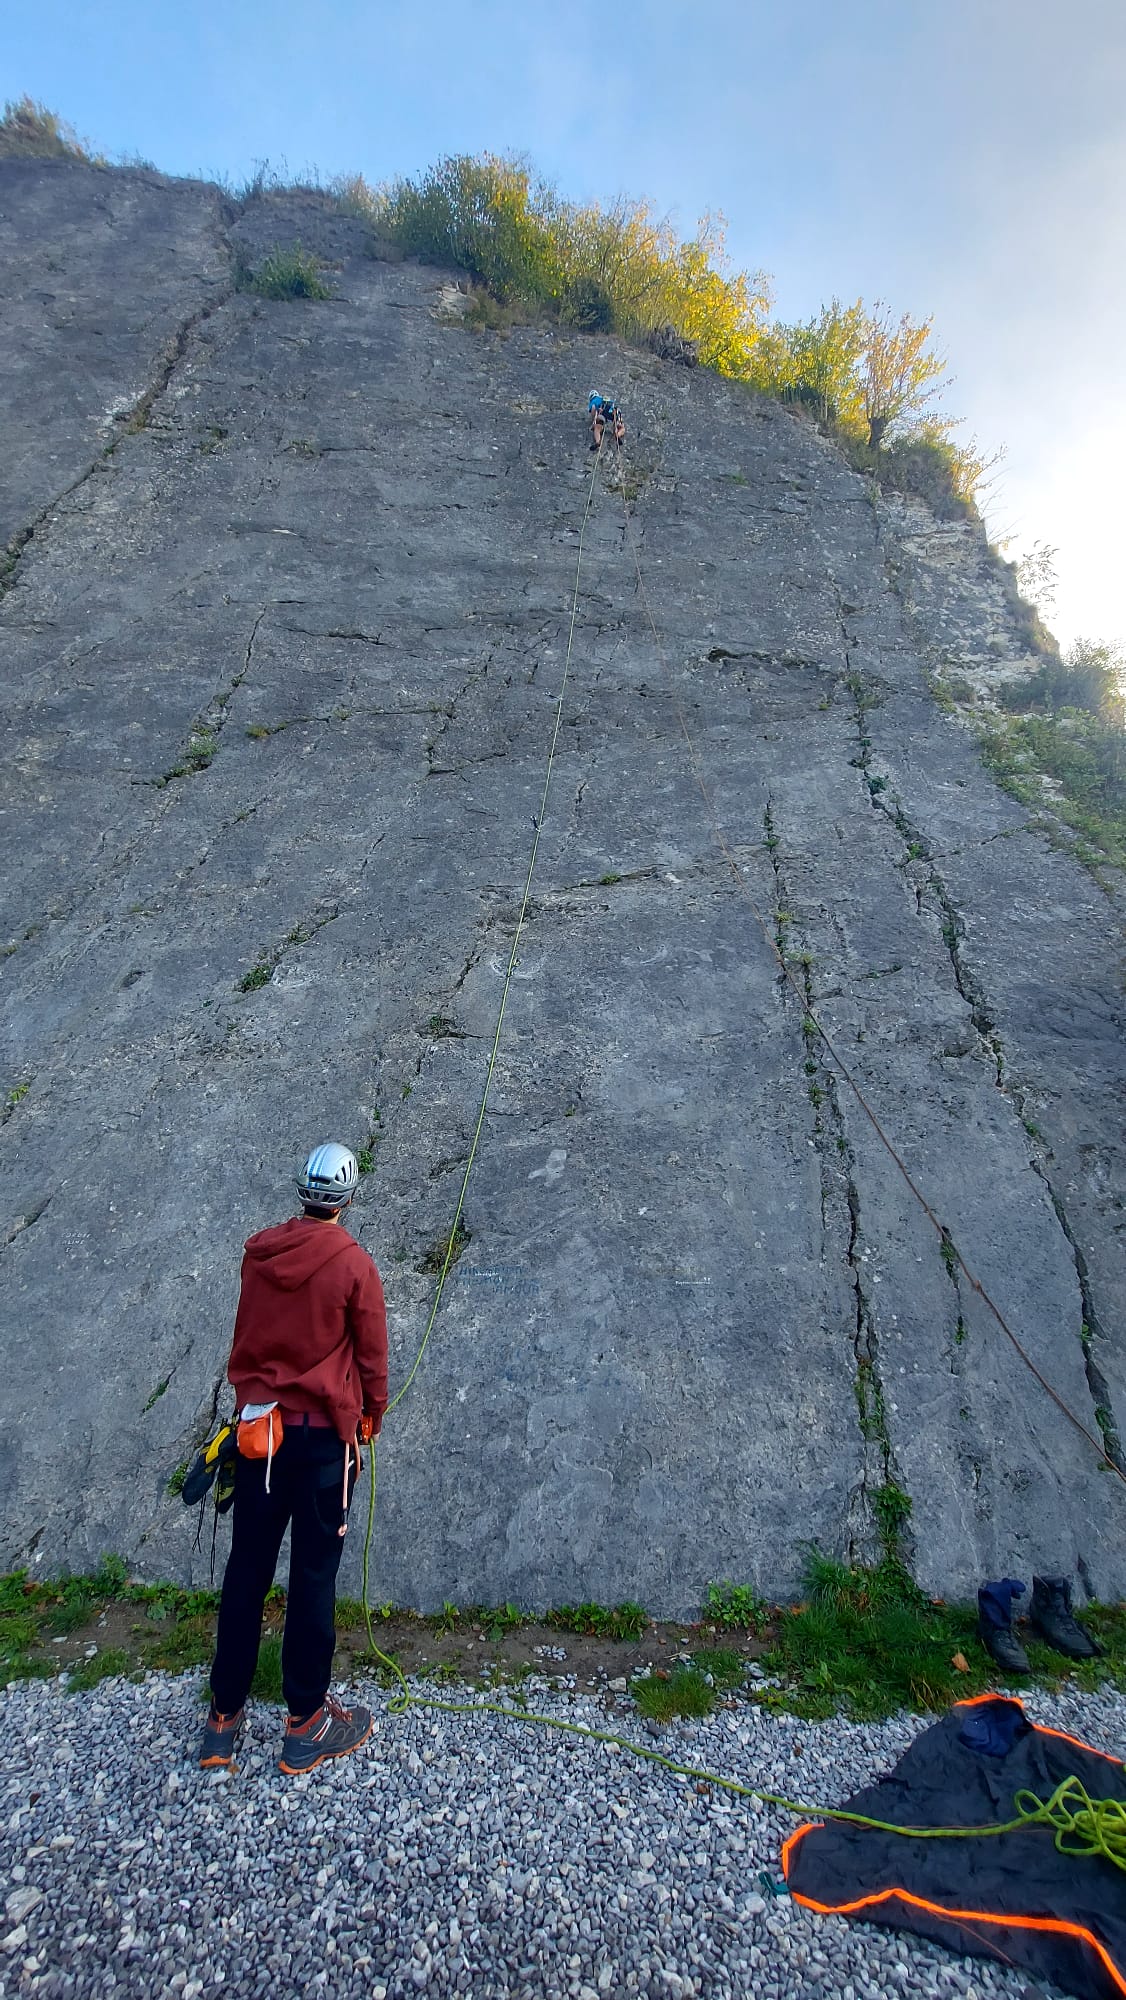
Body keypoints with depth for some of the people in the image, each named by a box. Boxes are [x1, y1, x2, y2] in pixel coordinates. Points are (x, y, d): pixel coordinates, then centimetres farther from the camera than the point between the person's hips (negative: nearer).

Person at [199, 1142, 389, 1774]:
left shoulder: (259, 1252, -4)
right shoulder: (353, 1264, -17)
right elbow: (372, 1354, -8)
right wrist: (373, 1413, 11)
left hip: (257, 1427, 5)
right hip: (324, 1434, -4)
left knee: (246, 1567, 16)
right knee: (314, 1574, 9)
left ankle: (224, 1718, 31)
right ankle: (306, 1725, 25)